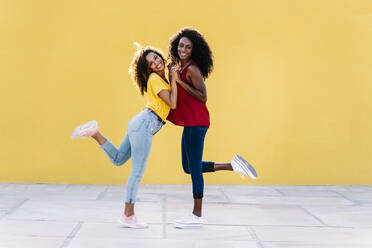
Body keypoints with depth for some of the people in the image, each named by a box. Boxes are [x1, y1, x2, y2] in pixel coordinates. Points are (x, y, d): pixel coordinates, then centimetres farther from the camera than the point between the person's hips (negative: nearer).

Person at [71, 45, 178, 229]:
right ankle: (128, 215, 2)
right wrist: (173, 80, -10)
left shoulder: (162, 79, 17)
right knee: (137, 172, -4)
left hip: (140, 124, 10)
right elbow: (172, 104, -16)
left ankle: (95, 133, 10)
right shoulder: (155, 79, -11)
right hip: (145, 125, -10)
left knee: (117, 159, 21)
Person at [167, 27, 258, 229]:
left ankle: (197, 216, 3)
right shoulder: (181, 68, 15)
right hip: (190, 123, 10)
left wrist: (180, 82, -18)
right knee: (189, 167, 16)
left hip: (196, 123, -10)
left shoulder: (192, 69, -13)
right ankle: (233, 165, 19)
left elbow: (203, 97, -16)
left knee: (194, 168, -4)